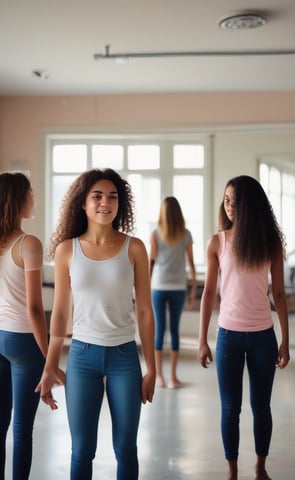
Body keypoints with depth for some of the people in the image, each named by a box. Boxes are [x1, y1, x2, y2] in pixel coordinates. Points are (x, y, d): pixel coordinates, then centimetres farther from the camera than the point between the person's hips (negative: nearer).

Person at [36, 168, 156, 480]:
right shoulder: (66, 249, -2)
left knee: (125, 449, 10)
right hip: (82, 356, 0)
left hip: (125, 356, 0)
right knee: (82, 451, 8)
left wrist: (151, 367, -1)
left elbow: (144, 311, 0)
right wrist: (50, 367, 4)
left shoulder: (134, 248, -3)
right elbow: (60, 312, 4)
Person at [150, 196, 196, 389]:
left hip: (159, 287, 0)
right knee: (175, 329, 5)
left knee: (159, 329, 6)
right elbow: (191, 262, 1)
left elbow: (151, 262, -3)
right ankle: (173, 377, 7)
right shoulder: (186, 235, -1)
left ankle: (159, 376, 10)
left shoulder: (155, 234, -3)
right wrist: (194, 287, 8)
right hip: (178, 288, 1)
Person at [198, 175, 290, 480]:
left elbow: (279, 294, 2)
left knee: (261, 406, 11)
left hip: (263, 336, 1)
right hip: (229, 335, 0)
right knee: (230, 408, 6)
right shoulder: (217, 242, -1)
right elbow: (209, 292, 1)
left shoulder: (271, 241, -1)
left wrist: (285, 340, 1)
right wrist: (202, 340, -1)